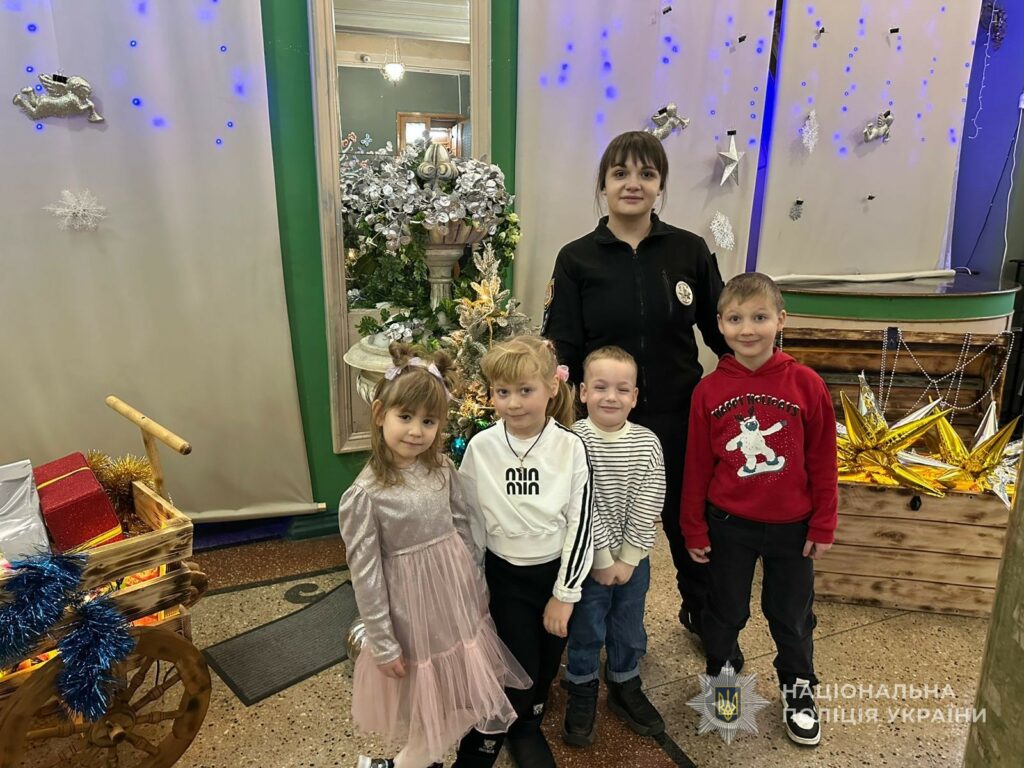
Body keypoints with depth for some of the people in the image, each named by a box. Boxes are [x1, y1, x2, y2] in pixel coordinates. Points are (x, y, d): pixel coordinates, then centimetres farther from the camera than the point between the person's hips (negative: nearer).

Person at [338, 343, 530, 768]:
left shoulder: (442, 469, -7)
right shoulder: (364, 495, -22)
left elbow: (463, 528, 4)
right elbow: (365, 575, -16)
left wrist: (477, 586, 11)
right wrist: (383, 644, -10)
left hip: (459, 597, 6)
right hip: (414, 603, -5)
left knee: (458, 695, 22)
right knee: (430, 699, 13)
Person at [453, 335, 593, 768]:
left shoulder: (571, 447, -13)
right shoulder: (480, 448, -11)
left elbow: (579, 522, -8)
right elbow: (471, 520, -1)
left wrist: (565, 594, -6)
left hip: (556, 571, 1)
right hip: (505, 575, -1)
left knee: (547, 665, 15)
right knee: (520, 669, 0)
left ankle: (527, 727, 45)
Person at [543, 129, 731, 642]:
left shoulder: (689, 251, 0)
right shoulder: (577, 259, -3)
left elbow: (721, 330, 5)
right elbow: (562, 343, -6)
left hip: (678, 417, 1)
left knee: (689, 520, 18)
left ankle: (701, 612, 47)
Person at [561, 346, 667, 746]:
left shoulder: (647, 443, -7)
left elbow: (648, 507, -8)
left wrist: (627, 559, -11)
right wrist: (602, 559, -15)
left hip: (633, 558, 3)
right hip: (587, 558, -3)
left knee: (629, 629, 19)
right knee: (586, 630, 13)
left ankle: (625, 688, 42)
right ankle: (582, 693, 36)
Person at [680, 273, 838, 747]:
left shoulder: (806, 385, -13)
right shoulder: (709, 391, -10)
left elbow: (822, 461, -5)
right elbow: (697, 466, -4)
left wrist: (823, 525, -1)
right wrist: (694, 530, 0)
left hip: (791, 527, 0)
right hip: (729, 525, 0)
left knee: (792, 613, 19)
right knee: (725, 610, 18)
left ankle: (797, 689, 43)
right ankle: (721, 676, 43)